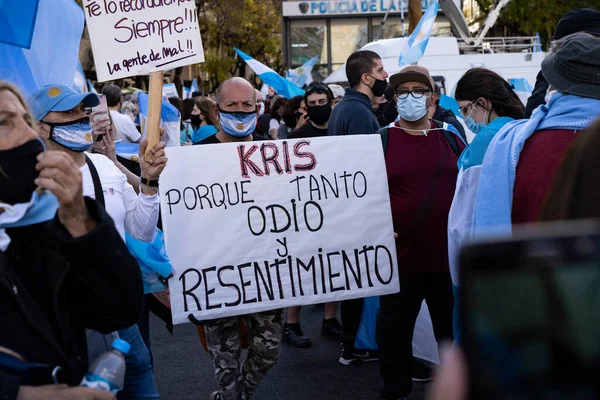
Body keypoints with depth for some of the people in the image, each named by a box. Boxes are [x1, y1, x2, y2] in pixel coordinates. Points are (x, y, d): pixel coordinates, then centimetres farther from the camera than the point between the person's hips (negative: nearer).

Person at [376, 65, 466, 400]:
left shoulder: (451, 139, 9)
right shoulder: (382, 140, 0)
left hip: (450, 257, 2)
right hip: (400, 258, -2)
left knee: (454, 330, 13)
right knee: (395, 329, 7)